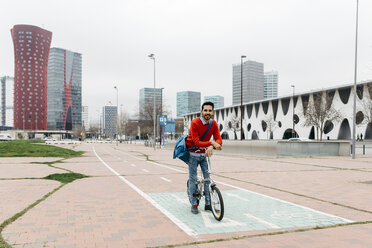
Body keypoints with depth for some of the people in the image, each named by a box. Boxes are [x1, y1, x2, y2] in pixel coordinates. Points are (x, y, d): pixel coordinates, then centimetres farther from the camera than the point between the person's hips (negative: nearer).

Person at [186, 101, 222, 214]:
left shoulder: (214, 123, -5)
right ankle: (194, 204, 11)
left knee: (207, 177, 3)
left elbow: (219, 140, -14)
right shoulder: (195, 123, -21)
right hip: (193, 154, -4)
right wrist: (211, 143, -38)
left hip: (204, 154, 5)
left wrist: (211, 147, -35)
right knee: (193, 179, 0)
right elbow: (197, 142, -26)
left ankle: (208, 204, 13)